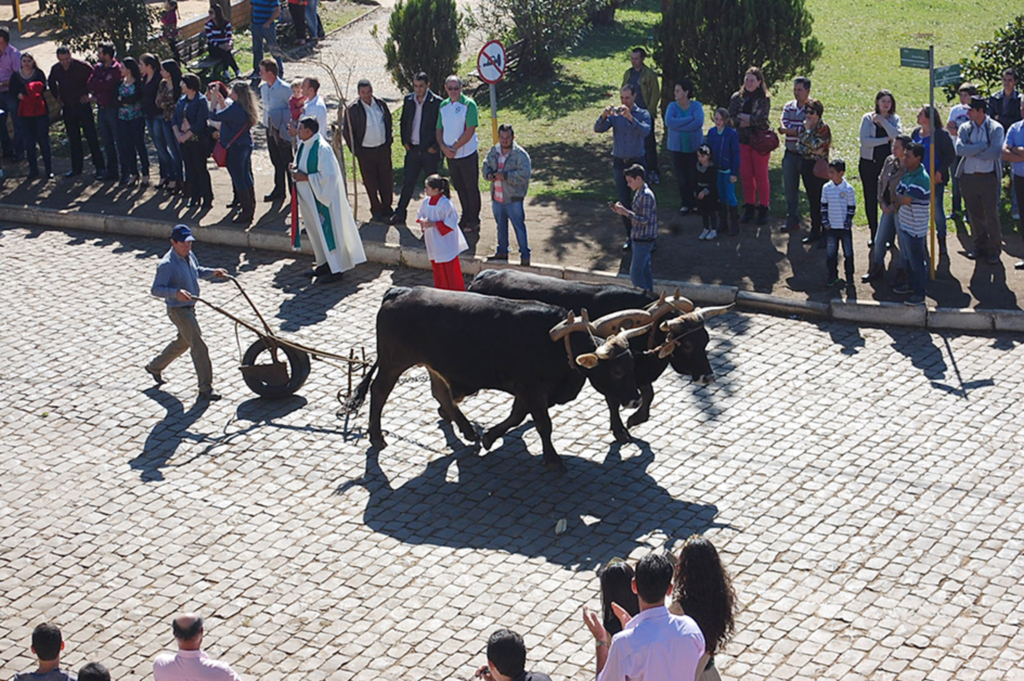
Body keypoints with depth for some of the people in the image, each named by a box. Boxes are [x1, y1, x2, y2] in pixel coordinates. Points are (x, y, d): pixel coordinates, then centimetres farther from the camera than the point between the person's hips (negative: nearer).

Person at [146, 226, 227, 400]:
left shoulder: (189, 256, 2)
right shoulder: (167, 265, -24)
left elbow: (197, 271, 22)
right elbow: (156, 290, -28)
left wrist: (212, 272, 6)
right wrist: (176, 292, -42)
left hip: (190, 307, 9)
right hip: (178, 310, -9)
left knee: (183, 342, 26)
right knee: (199, 347, -9)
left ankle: (155, 367, 46)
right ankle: (205, 389, -2)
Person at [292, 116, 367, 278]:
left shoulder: (322, 148, -22)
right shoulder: (304, 146, 4)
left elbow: (327, 175, -24)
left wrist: (305, 177, -22)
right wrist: (296, 169, -2)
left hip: (322, 196, -9)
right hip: (310, 196, 9)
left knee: (326, 227, -1)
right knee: (315, 227, 15)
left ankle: (332, 264, 9)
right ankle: (324, 260, 27)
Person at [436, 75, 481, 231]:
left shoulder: (468, 104, -11)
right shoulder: (443, 106, 7)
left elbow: (470, 131, -17)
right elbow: (439, 130, 10)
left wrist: (455, 147, -17)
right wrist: (444, 147, -8)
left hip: (467, 154, -6)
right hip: (450, 155, 6)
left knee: (471, 188, 3)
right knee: (459, 187, 15)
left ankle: (474, 221, 13)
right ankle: (465, 217, 28)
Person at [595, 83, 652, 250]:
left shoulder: (643, 114, -4)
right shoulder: (615, 114, 2)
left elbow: (645, 131, -24)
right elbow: (598, 129, -10)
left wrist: (630, 118, -37)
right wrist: (604, 116, -30)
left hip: (637, 162, -3)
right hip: (619, 163, 3)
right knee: (624, 201, 6)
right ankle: (630, 235, 15)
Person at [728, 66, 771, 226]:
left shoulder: (764, 99, -5)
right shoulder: (737, 97, 5)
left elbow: (761, 118, -18)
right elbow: (732, 118, -4)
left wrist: (742, 116, -10)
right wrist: (751, 121, -15)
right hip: (743, 141, 4)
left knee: (761, 175, 1)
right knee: (746, 175, 7)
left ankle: (763, 209, 10)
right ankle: (749, 208, 18)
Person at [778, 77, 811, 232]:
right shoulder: (788, 107, 8)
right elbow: (784, 127, -4)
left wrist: (788, 130, -15)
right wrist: (798, 130, -19)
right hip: (790, 154, 5)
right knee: (789, 189, 10)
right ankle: (792, 220, 20)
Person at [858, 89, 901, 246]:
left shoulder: (894, 119, 5)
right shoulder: (868, 118, 0)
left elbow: (897, 136, -15)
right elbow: (865, 141, -13)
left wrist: (882, 120, -15)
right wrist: (886, 139, -13)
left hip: (888, 163, 0)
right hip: (869, 163, 0)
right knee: (870, 199, 4)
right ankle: (873, 234, 16)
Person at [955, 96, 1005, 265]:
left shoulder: (996, 128, -5)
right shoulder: (965, 128, 5)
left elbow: (995, 153, -17)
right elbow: (959, 149, -11)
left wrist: (971, 151, -12)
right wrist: (983, 146, -16)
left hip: (988, 178, -4)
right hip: (968, 177, 4)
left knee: (991, 215, 0)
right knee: (975, 215, 11)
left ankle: (994, 249, 12)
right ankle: (980, 246, 24)